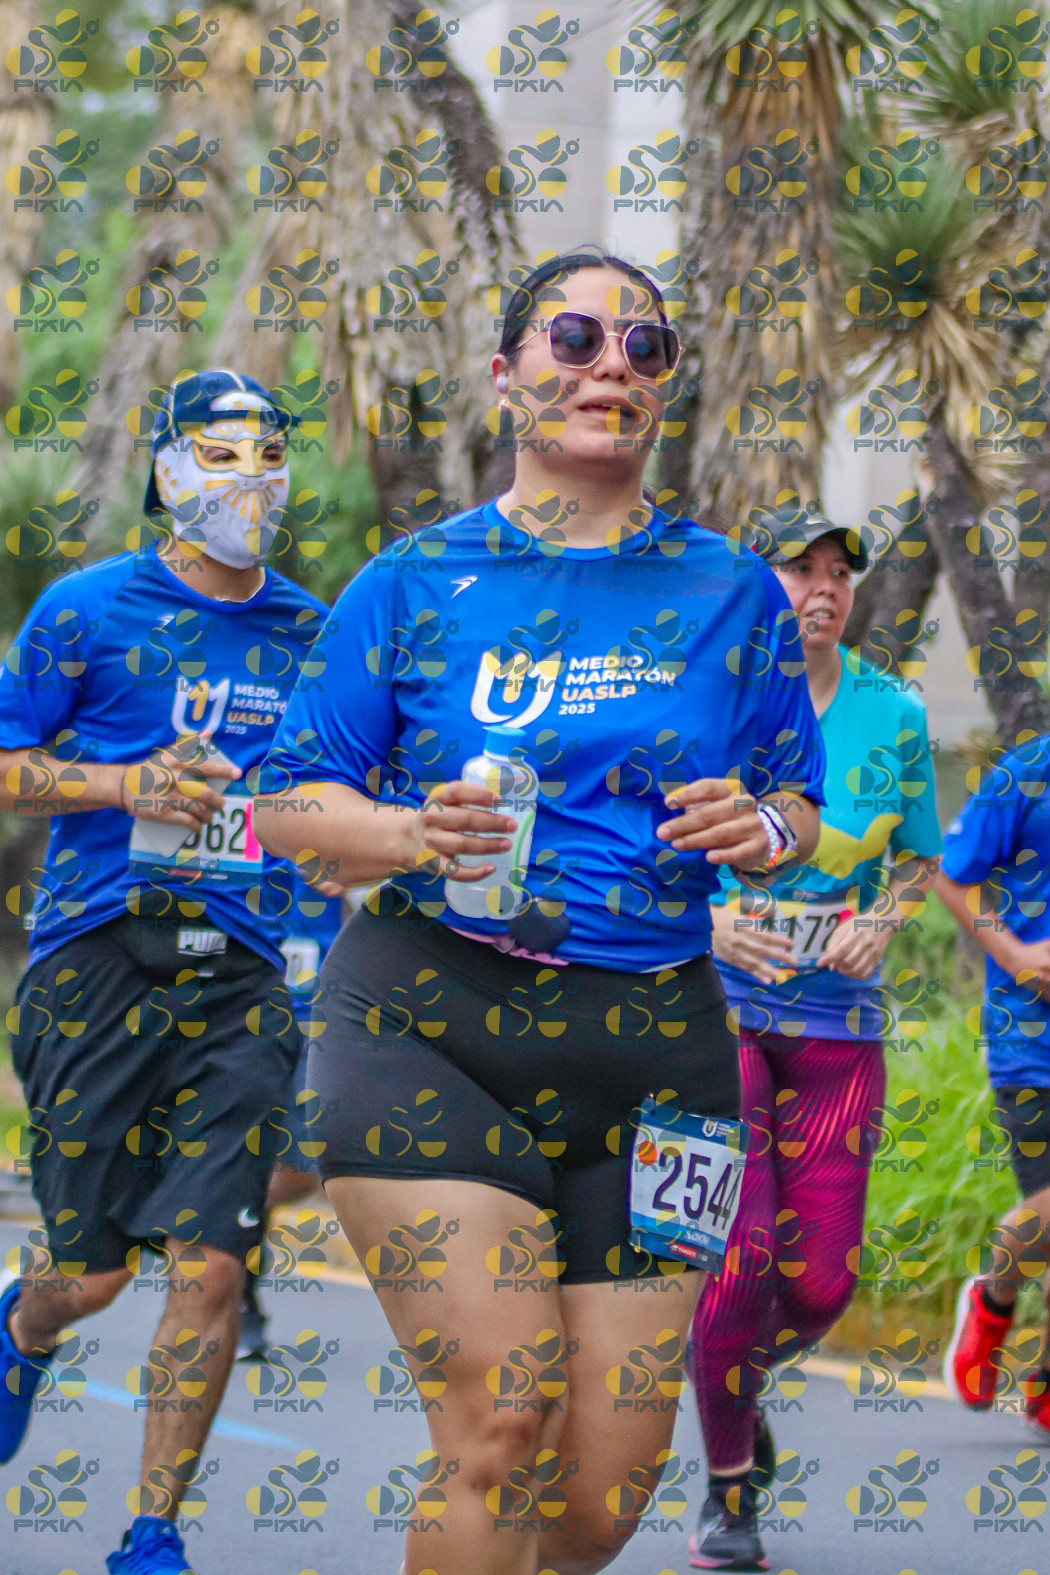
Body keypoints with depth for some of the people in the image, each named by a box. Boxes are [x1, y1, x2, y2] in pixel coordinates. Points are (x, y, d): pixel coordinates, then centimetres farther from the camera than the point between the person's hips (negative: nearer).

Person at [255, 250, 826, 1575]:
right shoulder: (417, 583, 5)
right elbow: (289, 805, 6)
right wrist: (413, 833, -16)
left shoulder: (733, 597, 11)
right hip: (429, 1021, -2)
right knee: (503, 1417, -17)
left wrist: (761, 829, -8)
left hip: (650, 1046, 2)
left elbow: (800, 805, 17)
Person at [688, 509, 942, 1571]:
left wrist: (881, 920, -5)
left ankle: (733, 1377, 34)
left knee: (820, 1282, -1)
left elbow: (919, 858, 16)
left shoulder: (894, 715, 6)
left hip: (837, 1018, 3)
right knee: (738, 1254, -13)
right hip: (713, 1003, -3)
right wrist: (709, 922, -14)